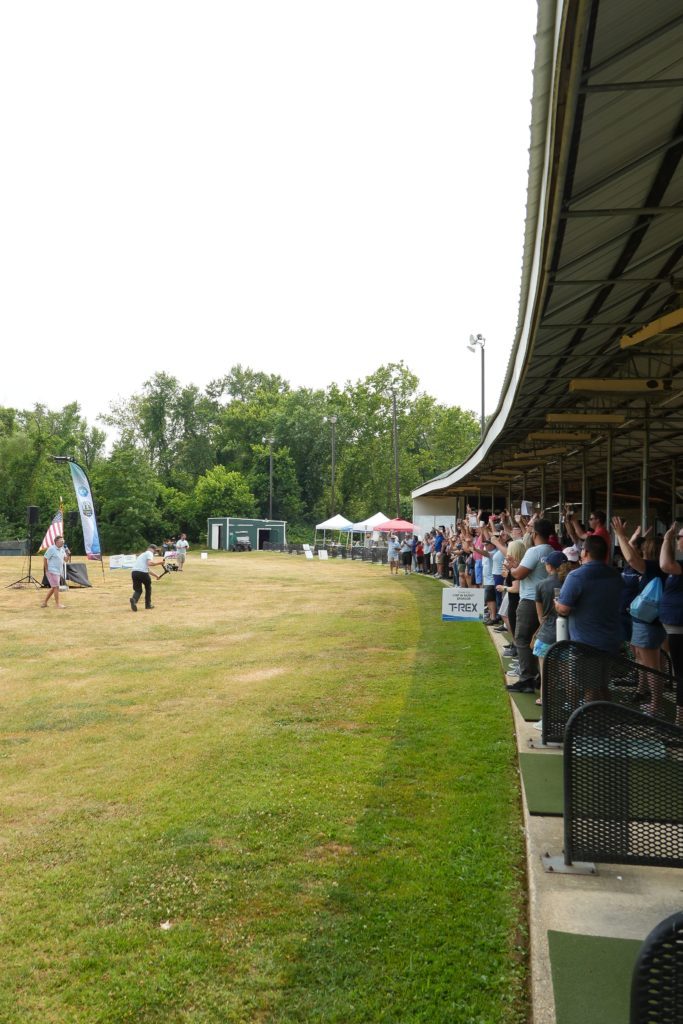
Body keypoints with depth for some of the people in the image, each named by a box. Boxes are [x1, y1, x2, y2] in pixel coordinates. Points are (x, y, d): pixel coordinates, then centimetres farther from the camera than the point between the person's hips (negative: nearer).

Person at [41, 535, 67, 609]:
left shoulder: (62, 549, 9)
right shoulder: (51, 549, -13)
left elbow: (64, 559, 16)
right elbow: (45, 558, -13)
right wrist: (47, 569, -13)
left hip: (58, 571, 8)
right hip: (52, 571, -8)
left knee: (53, 587, 14)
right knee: (56, 587, -5)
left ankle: (44, 602, 23)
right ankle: (57, 604, 3)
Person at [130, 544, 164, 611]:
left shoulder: (143, 554, 31)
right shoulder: (149, 553, 4)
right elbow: (150, 563, -15)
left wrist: (155, 575, 42)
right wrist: (159, 562, -3)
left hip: (134, 572, 6)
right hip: (142, 573, -6)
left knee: (138, 590, 11)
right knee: (148, 588, 18)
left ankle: (134, 600, -20)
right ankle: (148, 604, 24)